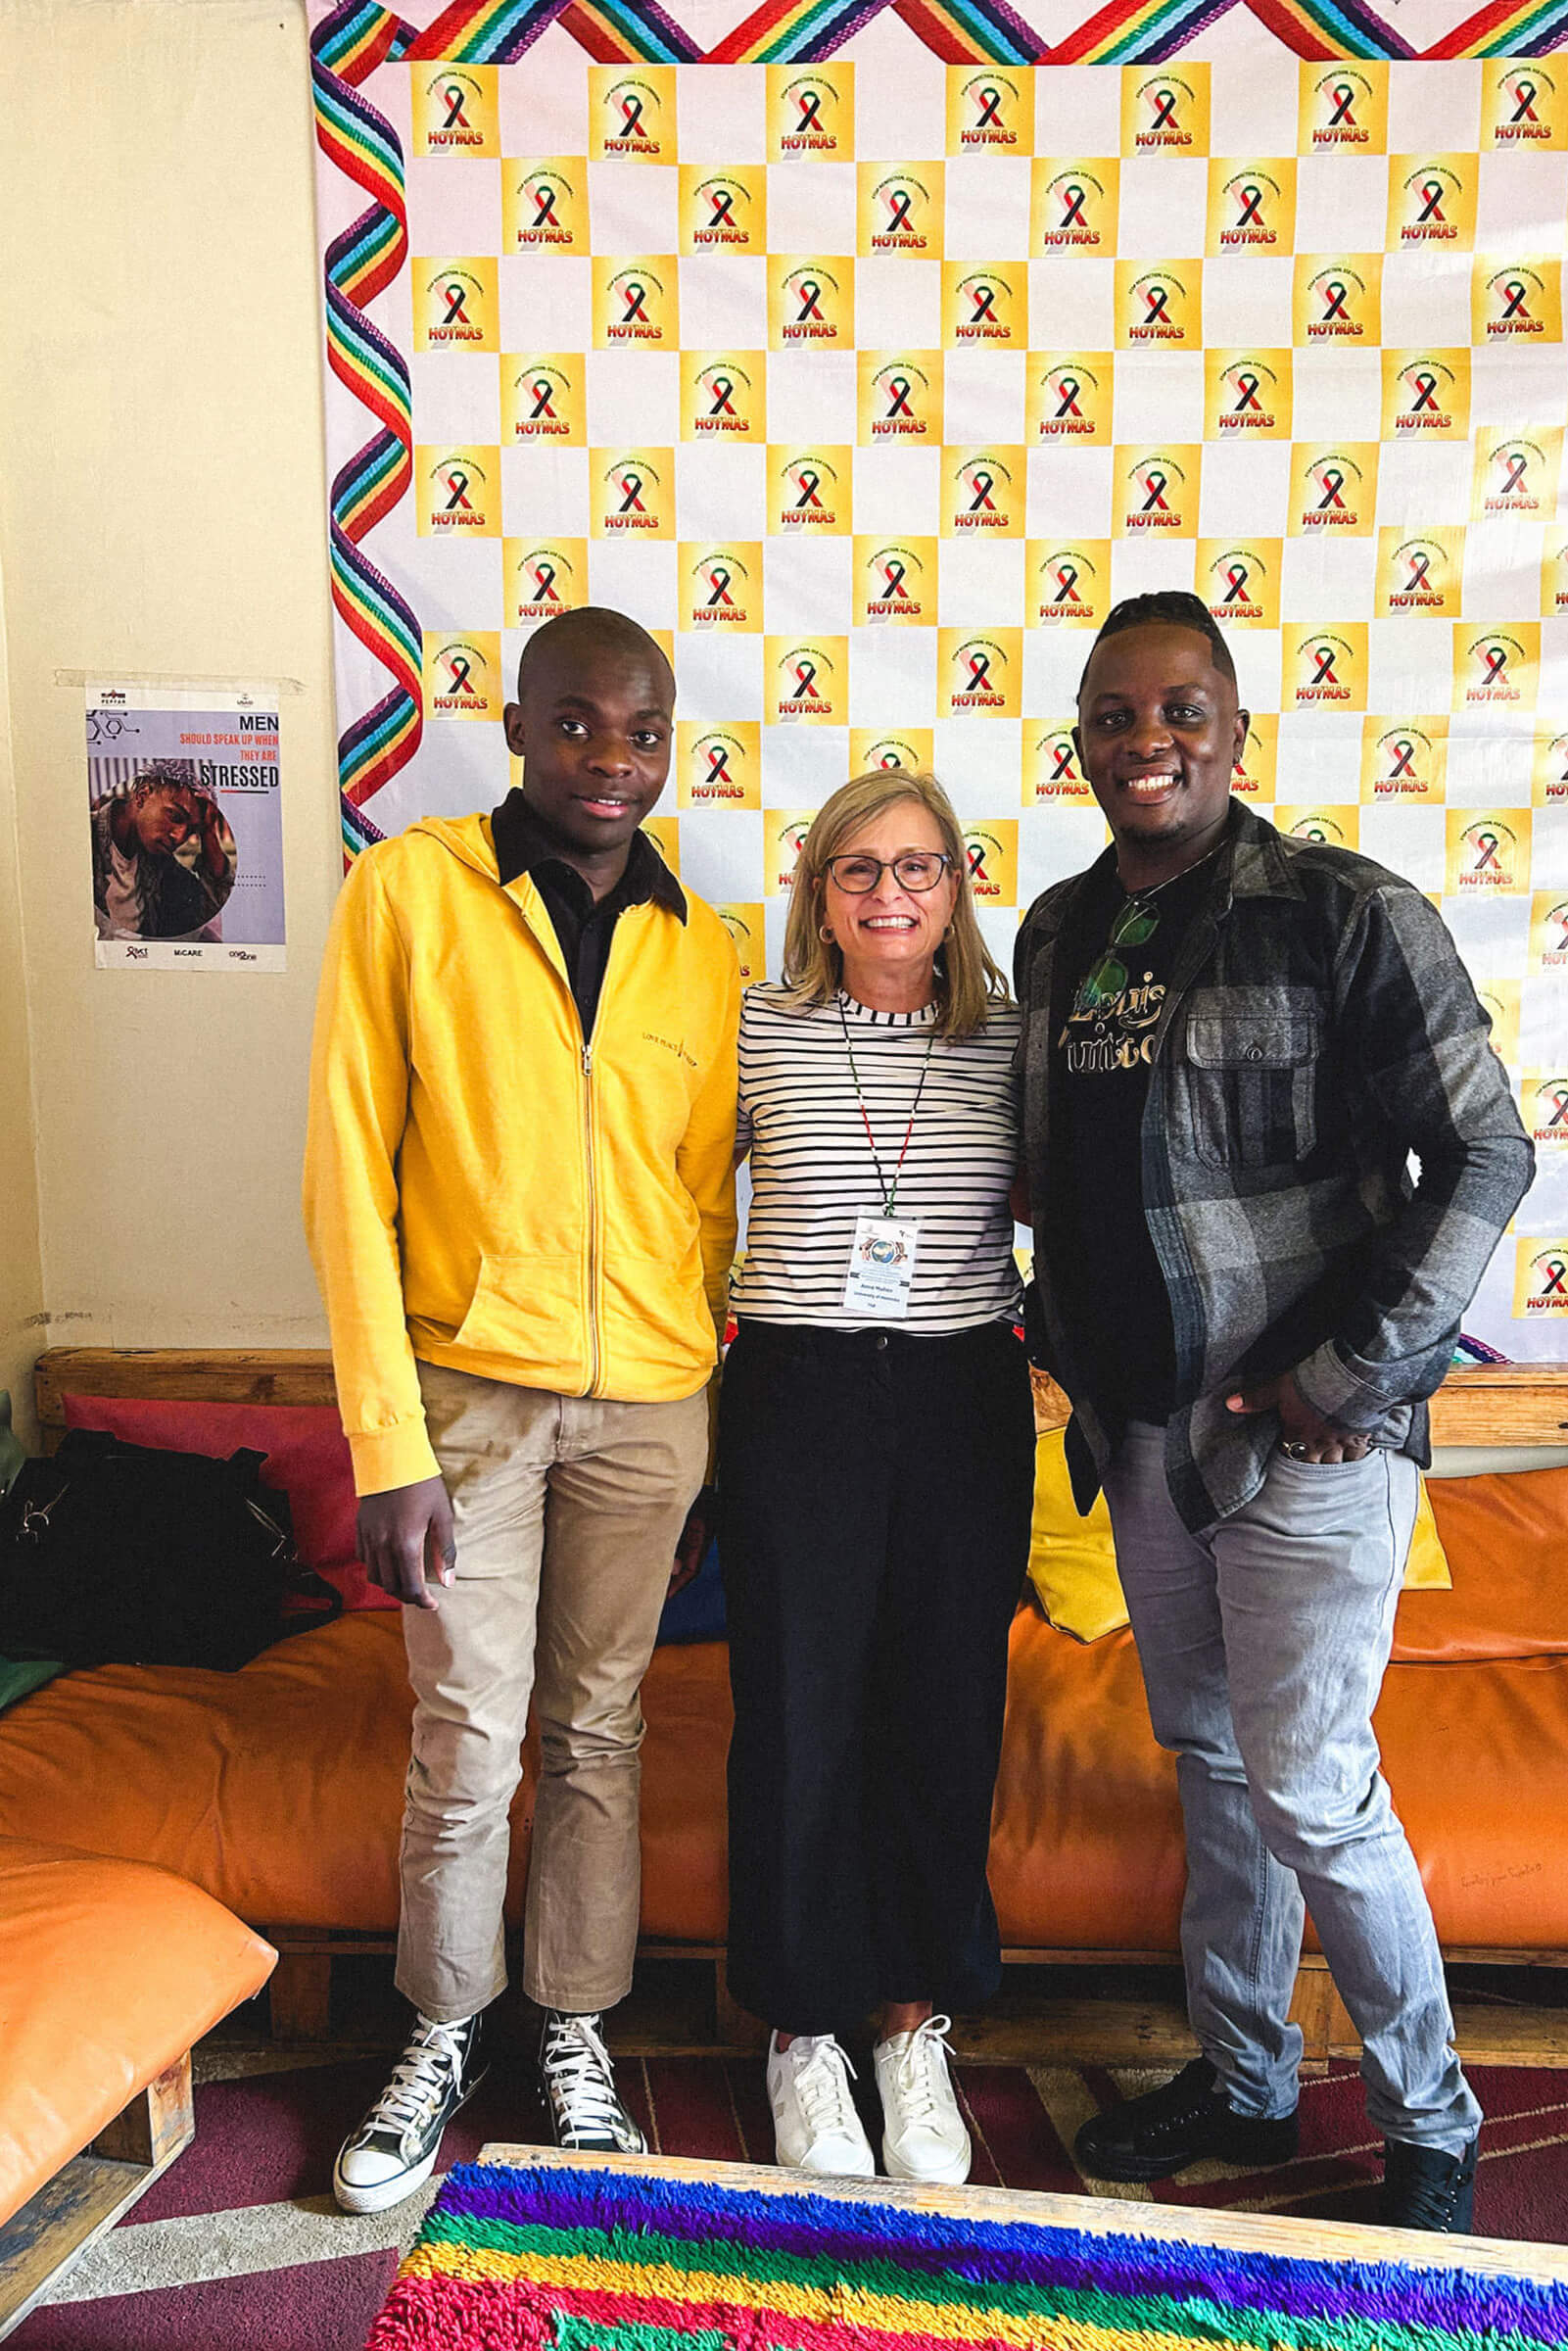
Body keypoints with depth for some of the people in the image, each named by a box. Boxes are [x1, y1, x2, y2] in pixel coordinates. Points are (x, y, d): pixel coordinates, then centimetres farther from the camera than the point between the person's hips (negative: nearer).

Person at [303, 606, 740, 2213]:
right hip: (467, 1385, -2)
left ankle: (576, 2028, 34)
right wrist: (385, 1440, -12)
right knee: (467, 1743, 7)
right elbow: (347, 1173, -9)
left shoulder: (698, 950, 5)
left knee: (598, 1731, 14)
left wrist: (695, 1389, 10)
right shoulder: (408, 891, -6)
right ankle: (445, 2030, 32)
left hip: (647, 1402, 3)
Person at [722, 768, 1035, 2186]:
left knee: (946, 1714, 9)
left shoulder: (1013, 1038, 3)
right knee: (799, 1713, 5)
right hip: (794, 1398, -1)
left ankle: (920, 2027, 29)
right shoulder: (759, 1032, 0)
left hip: (965, 1401, 2)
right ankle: (806, 2031, 25)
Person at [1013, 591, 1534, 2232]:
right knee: (1208, 1760, 18)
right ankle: (1242, 2081, 38)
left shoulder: (1346, 915, -12)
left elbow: (1483, 1157, -12)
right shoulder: (1057, 934, 7)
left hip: (1305, 1432, -6)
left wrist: (1353, 1372, -14)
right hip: (1141, 1426, 6)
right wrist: (1077, 1358, 11)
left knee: (1309, 1790, 1)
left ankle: (1430, 2126, 26)